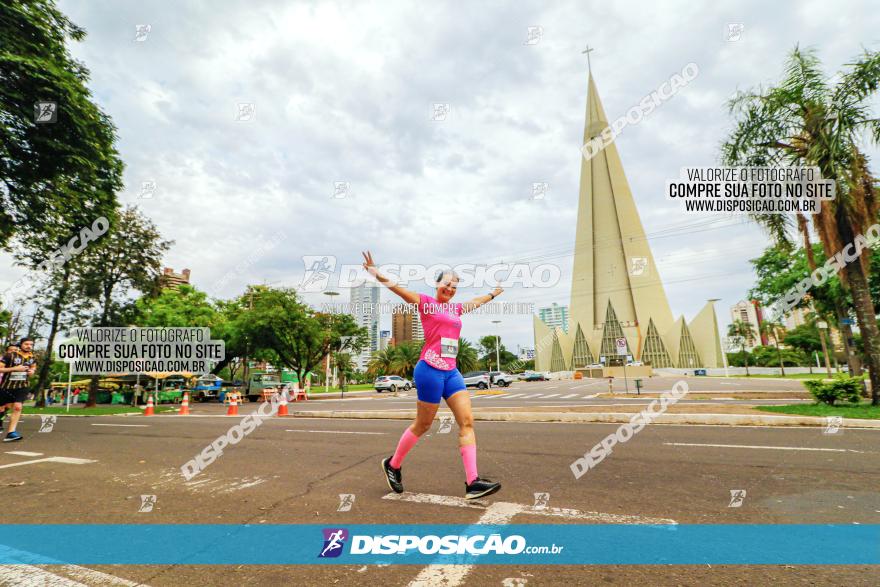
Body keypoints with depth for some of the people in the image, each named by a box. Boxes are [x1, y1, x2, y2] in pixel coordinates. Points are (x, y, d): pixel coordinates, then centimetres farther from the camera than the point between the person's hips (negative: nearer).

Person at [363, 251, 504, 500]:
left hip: (451, 371, 7)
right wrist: (378, 275, -29)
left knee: (467, 422, -3)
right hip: (430, 370, -7)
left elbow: (476, 301, 38)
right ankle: (392, 464, 27)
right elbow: (399, 289, -13)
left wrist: (493, 294, 52)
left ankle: (472, 483, -3)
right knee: (422, 425, 4)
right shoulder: (426, 302, 0)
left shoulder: (456, 309, 19)